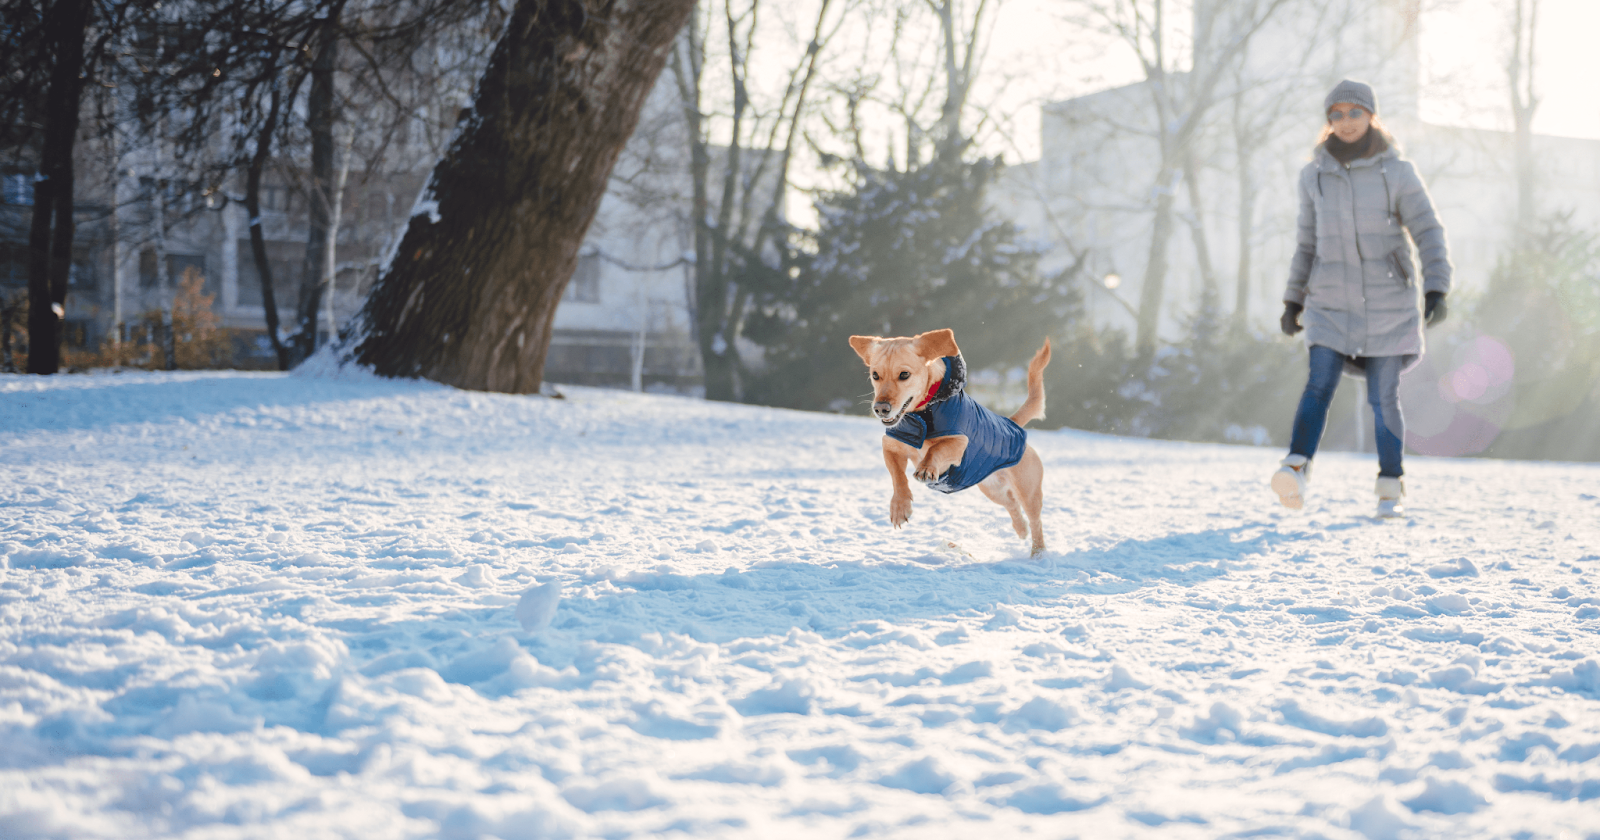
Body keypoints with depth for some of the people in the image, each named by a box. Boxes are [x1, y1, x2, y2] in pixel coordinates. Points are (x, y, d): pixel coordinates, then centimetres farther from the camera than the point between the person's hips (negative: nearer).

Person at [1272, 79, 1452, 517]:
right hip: (1332, 304, 2)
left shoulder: (1397, 172, -5)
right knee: (1319, 386, -16)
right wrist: (1293, 299, 11)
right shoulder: (1314, 175, 4)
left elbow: (1429, 234, -7)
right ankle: (1296, 469, -30)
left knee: (1384, 398, 1)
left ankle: (1390, 489, 14)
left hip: (1389, 304, -2)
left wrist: (1436, 289, -19)